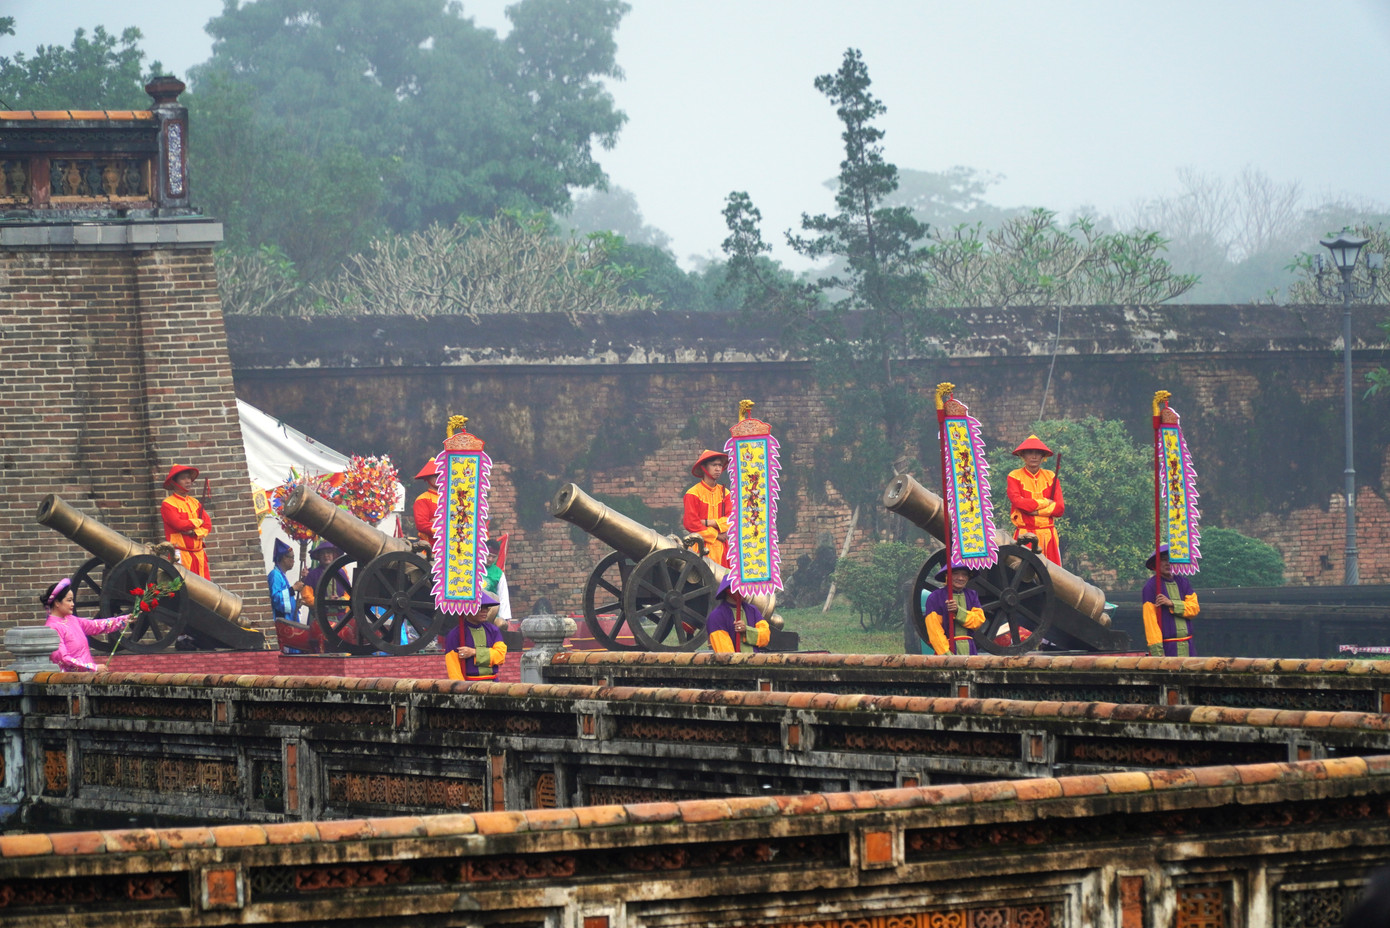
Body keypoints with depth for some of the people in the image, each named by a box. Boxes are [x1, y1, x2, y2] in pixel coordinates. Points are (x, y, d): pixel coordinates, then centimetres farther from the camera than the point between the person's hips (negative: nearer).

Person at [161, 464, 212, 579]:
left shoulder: (194, 503, 17)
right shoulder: (168, 504, -3)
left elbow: (208, 525, 9)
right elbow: (178, 524, -17)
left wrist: (195, 532, -11)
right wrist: (198, 522, -1)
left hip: (198, 553, 6)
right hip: (181, 555, -6)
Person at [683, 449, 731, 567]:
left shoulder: (724, 492, 14)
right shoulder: (693, 494, -2)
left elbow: (730, 520, 4)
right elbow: (691, 524, -9)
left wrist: (708, 522, -10)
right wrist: (716, 535, -6)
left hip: (721, 548, 5)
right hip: (702, 548, -5)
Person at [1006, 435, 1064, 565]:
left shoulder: (1050, 476, 11)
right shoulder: (1014, 476, 2)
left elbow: (1060, 509, 2)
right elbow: (1018, 502, -15)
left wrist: (1035, 511, -10)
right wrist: (1045, 503, -6)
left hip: (1048, 534, 3)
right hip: (1025, 533, -3)